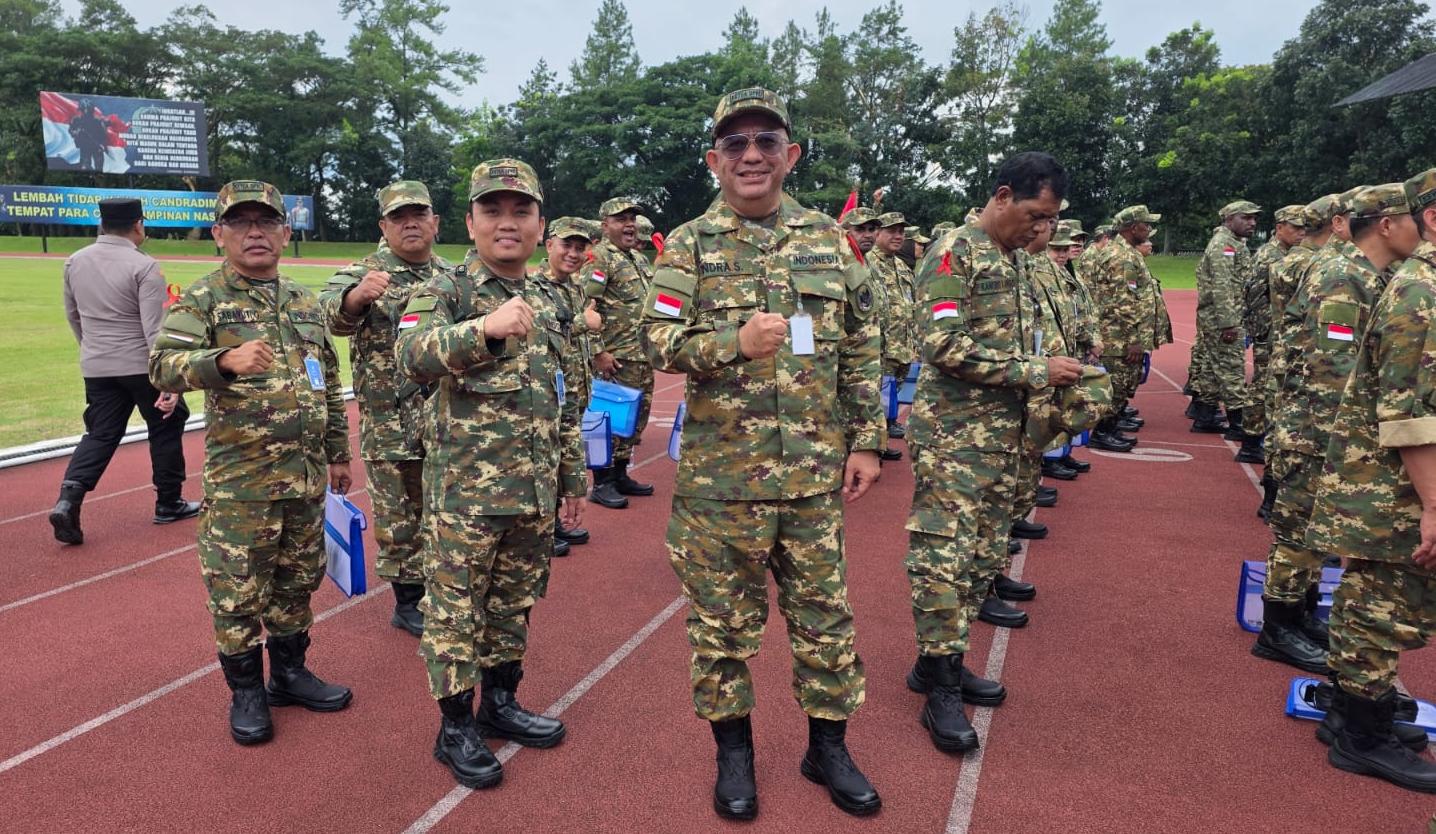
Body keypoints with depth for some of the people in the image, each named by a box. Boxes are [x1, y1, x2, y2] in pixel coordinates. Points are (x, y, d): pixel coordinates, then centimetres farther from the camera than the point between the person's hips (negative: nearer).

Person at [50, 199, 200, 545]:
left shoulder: (75, 262, 5)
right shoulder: (143, 266, -15)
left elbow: (73, 315, 17)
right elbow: (154, 329, -20)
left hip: (96, 368, 5)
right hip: (142, 366, -5)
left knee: (101, 434, 11)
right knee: (165, 426, 11)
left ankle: (68, 499, -8)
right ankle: (168, 504, 19)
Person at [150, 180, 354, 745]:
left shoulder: (306, 301, 11)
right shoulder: (203, 298, -5)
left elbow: (331, 386, 17)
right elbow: (162, 365, -19)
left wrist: (338, 454, 17)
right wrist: (225, 360, -38)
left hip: (307, 475, 5)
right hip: (240, 480, -5)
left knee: (298, 580, 15)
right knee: (237, 589, 5)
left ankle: (290, 672, 32)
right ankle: (246, 691, 22)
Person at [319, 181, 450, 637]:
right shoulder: (363, 273, -6)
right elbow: (330, 313, -27)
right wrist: (355, 296, -48)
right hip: (392, 426, -4)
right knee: (401, 518, 7)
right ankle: (410, 602, 24)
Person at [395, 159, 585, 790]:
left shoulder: (548, 302, 12)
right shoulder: (446, 291, -5)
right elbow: (411, 355, -26)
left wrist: (573, 477, 18)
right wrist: (483, 326, -41)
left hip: (535, 491, 6)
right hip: (465, 490, -5)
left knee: (515, 601, 16)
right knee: (455, 607, 5)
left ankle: (500, 703, 34)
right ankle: (455, 727, 20)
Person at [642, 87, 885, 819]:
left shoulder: (828, 239, 6)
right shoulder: (689, 246, -2)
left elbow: (862, 348, 8)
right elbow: (659, 342, -9)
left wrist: (866, 441, 5)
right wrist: (737, 342, -26)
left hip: (815, 469, 2)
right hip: (721, 472, -2)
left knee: (823, 611, 12)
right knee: (722, 617, 10)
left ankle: (828, 746, 31)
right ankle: (733, 750, 30)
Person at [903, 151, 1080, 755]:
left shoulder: (1013, 259, 16)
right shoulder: (953, 252, -11)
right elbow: (944, 345, -22)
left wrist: (1050, 374, 7)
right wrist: (1035, 372, -18)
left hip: (1002, 434, 9)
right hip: (953, 436, -9)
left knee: (983, 556, 13)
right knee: (944, 557, -6)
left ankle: (941, 660, 25)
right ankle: (939, 690, 4)